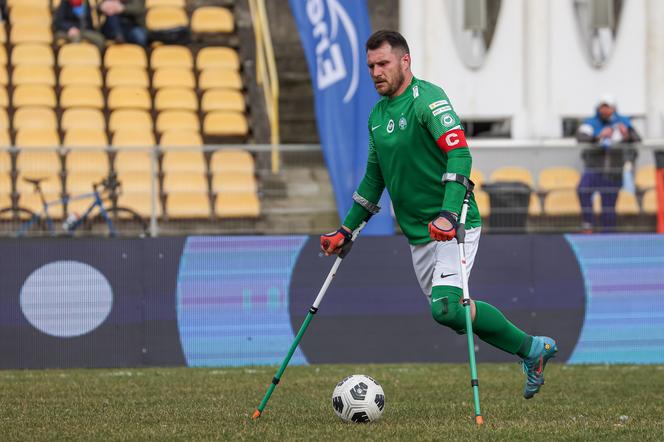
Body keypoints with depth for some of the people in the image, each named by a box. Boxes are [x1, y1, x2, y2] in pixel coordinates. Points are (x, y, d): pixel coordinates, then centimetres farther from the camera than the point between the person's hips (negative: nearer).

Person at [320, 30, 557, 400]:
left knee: (446, 308, -24)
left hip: (454, 227, -8)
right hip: (419, 235, 8)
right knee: (450, 313, 7)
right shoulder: (377, 115, 14)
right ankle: (535, 349, 21)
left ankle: (529, 348, -6)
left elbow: (460, 154, -24)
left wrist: (448, 214, -35)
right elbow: (374, 179, 26)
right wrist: (346, 232, 23)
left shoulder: (427, 98, -11)